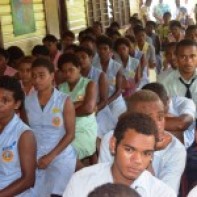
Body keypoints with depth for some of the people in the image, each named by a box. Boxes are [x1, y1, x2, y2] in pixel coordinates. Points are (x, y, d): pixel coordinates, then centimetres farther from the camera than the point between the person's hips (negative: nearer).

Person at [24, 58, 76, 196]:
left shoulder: (64, 101, -7)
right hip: (34, 158, 3)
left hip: (61, 158, -2)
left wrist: (50, 156, -14)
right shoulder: (27, 101, 1)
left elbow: (70, 134, -7)